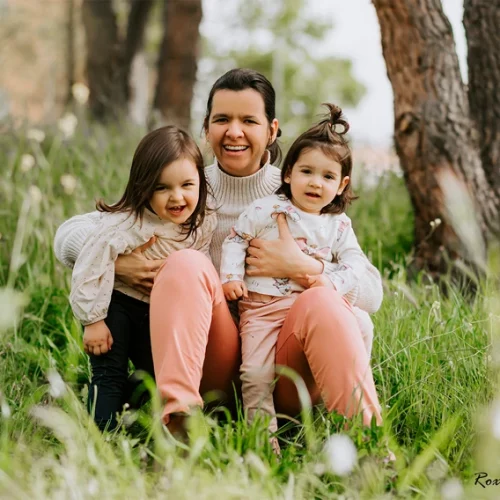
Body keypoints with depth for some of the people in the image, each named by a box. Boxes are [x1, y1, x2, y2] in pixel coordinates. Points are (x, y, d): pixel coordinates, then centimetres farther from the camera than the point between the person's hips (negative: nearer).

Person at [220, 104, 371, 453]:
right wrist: (231, 277, -9)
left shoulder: (339, 224, 10)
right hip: (262, 305, -1)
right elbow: (235, 240, 5)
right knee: (256, 374, -15)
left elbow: (355, 263, 6)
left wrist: (332, 282, -14)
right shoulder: (266, 209, 2)